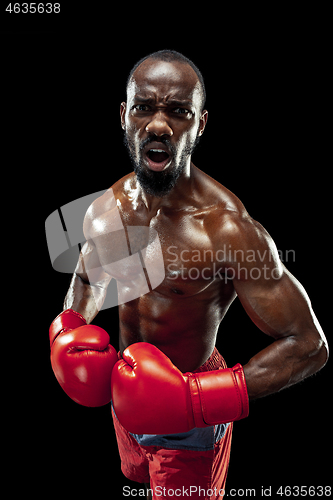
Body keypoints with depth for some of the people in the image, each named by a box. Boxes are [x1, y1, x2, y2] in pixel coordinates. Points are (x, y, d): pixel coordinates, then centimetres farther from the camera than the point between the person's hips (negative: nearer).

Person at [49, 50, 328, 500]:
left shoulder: (226, 228, -31)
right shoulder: (104, 211, -11)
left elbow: (308, 345, -27)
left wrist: (198, 399, -34)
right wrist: (67, 334, -8)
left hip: (190, 421, -6)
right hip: (125, 397, 6)